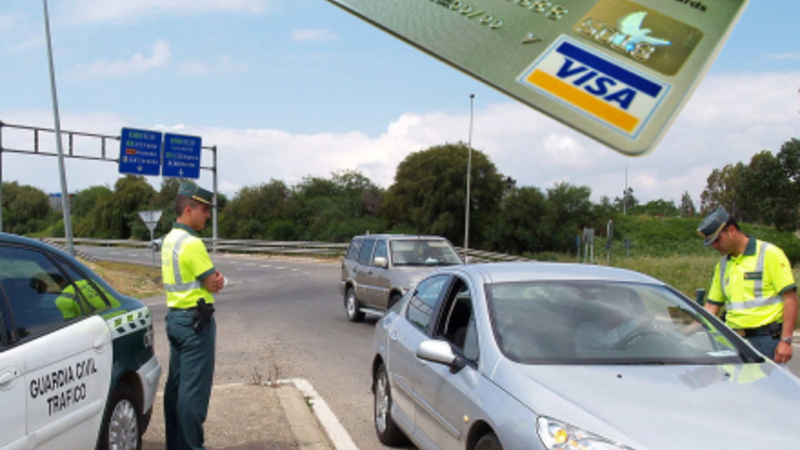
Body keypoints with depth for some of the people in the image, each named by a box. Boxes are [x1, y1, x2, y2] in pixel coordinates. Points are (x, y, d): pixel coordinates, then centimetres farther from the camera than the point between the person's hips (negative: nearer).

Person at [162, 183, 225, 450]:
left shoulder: (169, 240, 13)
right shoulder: (192, 243, -18)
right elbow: (213, 284, -14)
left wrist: (212, 280, -1)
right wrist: (216, 281, 5)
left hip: (175, 317, 10)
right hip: (196, 320, -10)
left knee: (176, 385, 14)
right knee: (194, 388, -4)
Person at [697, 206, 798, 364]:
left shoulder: (770, 254, -4)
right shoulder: (723, 265, 15)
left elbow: (790, 298, -8)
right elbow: (712, 306, 17)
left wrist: (786, 340, -15)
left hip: (766, 340, -5)